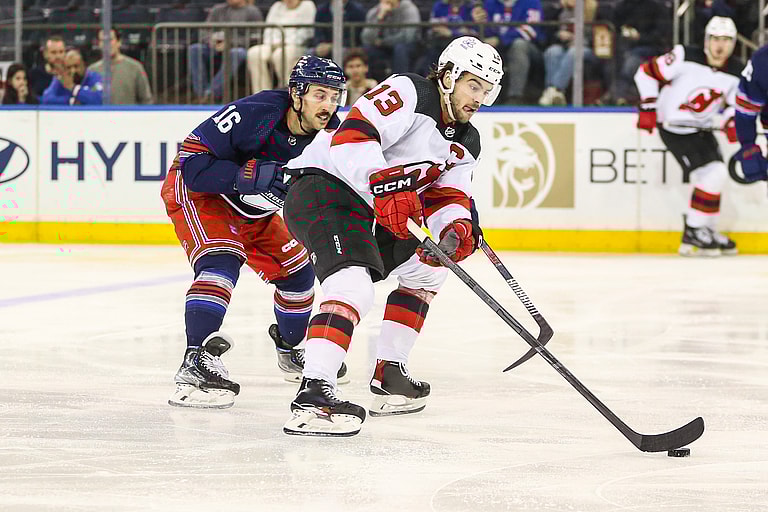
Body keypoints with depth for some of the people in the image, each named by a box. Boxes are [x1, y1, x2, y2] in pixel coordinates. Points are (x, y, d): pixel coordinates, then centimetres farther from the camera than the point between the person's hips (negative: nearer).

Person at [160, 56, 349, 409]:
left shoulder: (328, 134, -14)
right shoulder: (250, 115, -34)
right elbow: (192, 161, -33)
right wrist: (249, 175, -41)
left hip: (250, 207, 7)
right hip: (196, 192, -7)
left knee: (296, 270, 13)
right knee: (222, 261, -31)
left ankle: (291, 348, 41)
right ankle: (195, 360, -39)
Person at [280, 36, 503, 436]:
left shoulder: (466, 143, 15)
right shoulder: (408, 93, -13)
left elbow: (447, 197, 10)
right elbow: (351, 136, -25)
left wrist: (458, 228, -13)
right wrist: (387, 187, -36)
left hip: (366, 207, 11)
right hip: (323, 188, -10)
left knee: (426, 269, 22)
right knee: (354, 284, -29)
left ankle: (389, 373, 25)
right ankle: (313, 395, -40)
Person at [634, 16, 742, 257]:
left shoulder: (736, 73, -4)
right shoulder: (685, 58, -20)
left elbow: (736, 103, 10)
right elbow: (647, 73, -15)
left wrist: (732, 123, -11)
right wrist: (648, 109, -15)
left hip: (701, 129, 7)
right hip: (673, 128, -7)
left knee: (718, 174, 9)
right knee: (711, 174, -16)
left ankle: (706, 232, 25)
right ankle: (693, 232, -6)